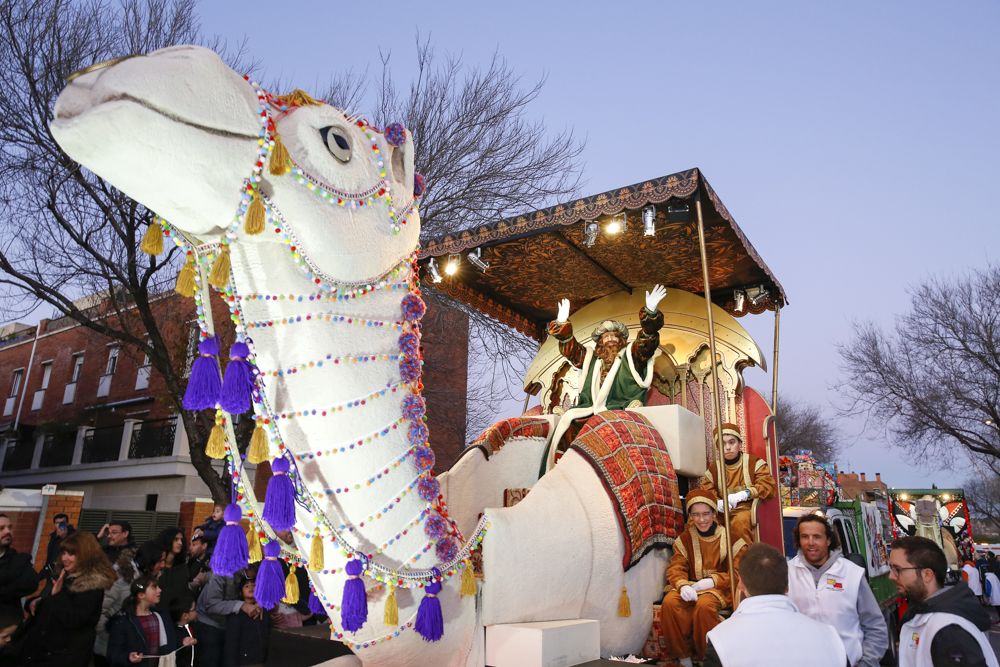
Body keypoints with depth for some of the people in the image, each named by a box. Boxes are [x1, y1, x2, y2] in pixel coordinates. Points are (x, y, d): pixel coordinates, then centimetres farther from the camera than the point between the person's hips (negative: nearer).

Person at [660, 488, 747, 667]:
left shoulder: (729, 537, -2)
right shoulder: (685, 539, 7)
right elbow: (676, 568, -1)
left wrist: (712, 581, -22)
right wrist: (683, 586, -25)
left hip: (720, 588, -3)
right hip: (691, 586, 3)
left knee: (704, 605, -36)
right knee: (669, 602, -28)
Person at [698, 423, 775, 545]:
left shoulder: (754, 462, 4)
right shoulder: (713, 470, 13)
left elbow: (768, 485, -9)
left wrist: (742, 495, -22)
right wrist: (717, 503, -17)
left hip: (747, 509, -3)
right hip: (723, 512, 3)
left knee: (739, 522, -37)